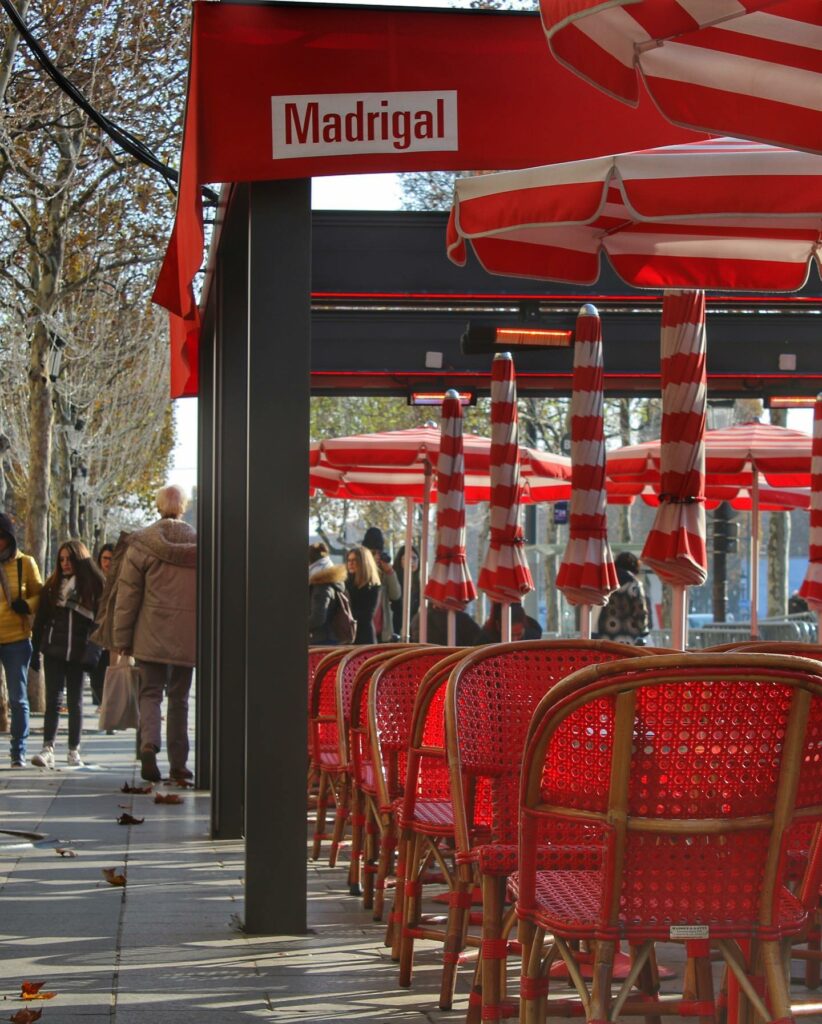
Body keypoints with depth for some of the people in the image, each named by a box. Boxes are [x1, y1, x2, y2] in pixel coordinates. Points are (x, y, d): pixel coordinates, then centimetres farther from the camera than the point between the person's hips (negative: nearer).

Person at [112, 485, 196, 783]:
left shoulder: (142, 544, -3)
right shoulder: (199, 544, 2)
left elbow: (127, 595, -2)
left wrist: (121, 639, 3)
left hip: (151, 635, -1)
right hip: (187, 636, 1)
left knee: (150, 692, 5)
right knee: (179, 698, 11)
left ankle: (149, 745, -20)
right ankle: (178, 763, 12)